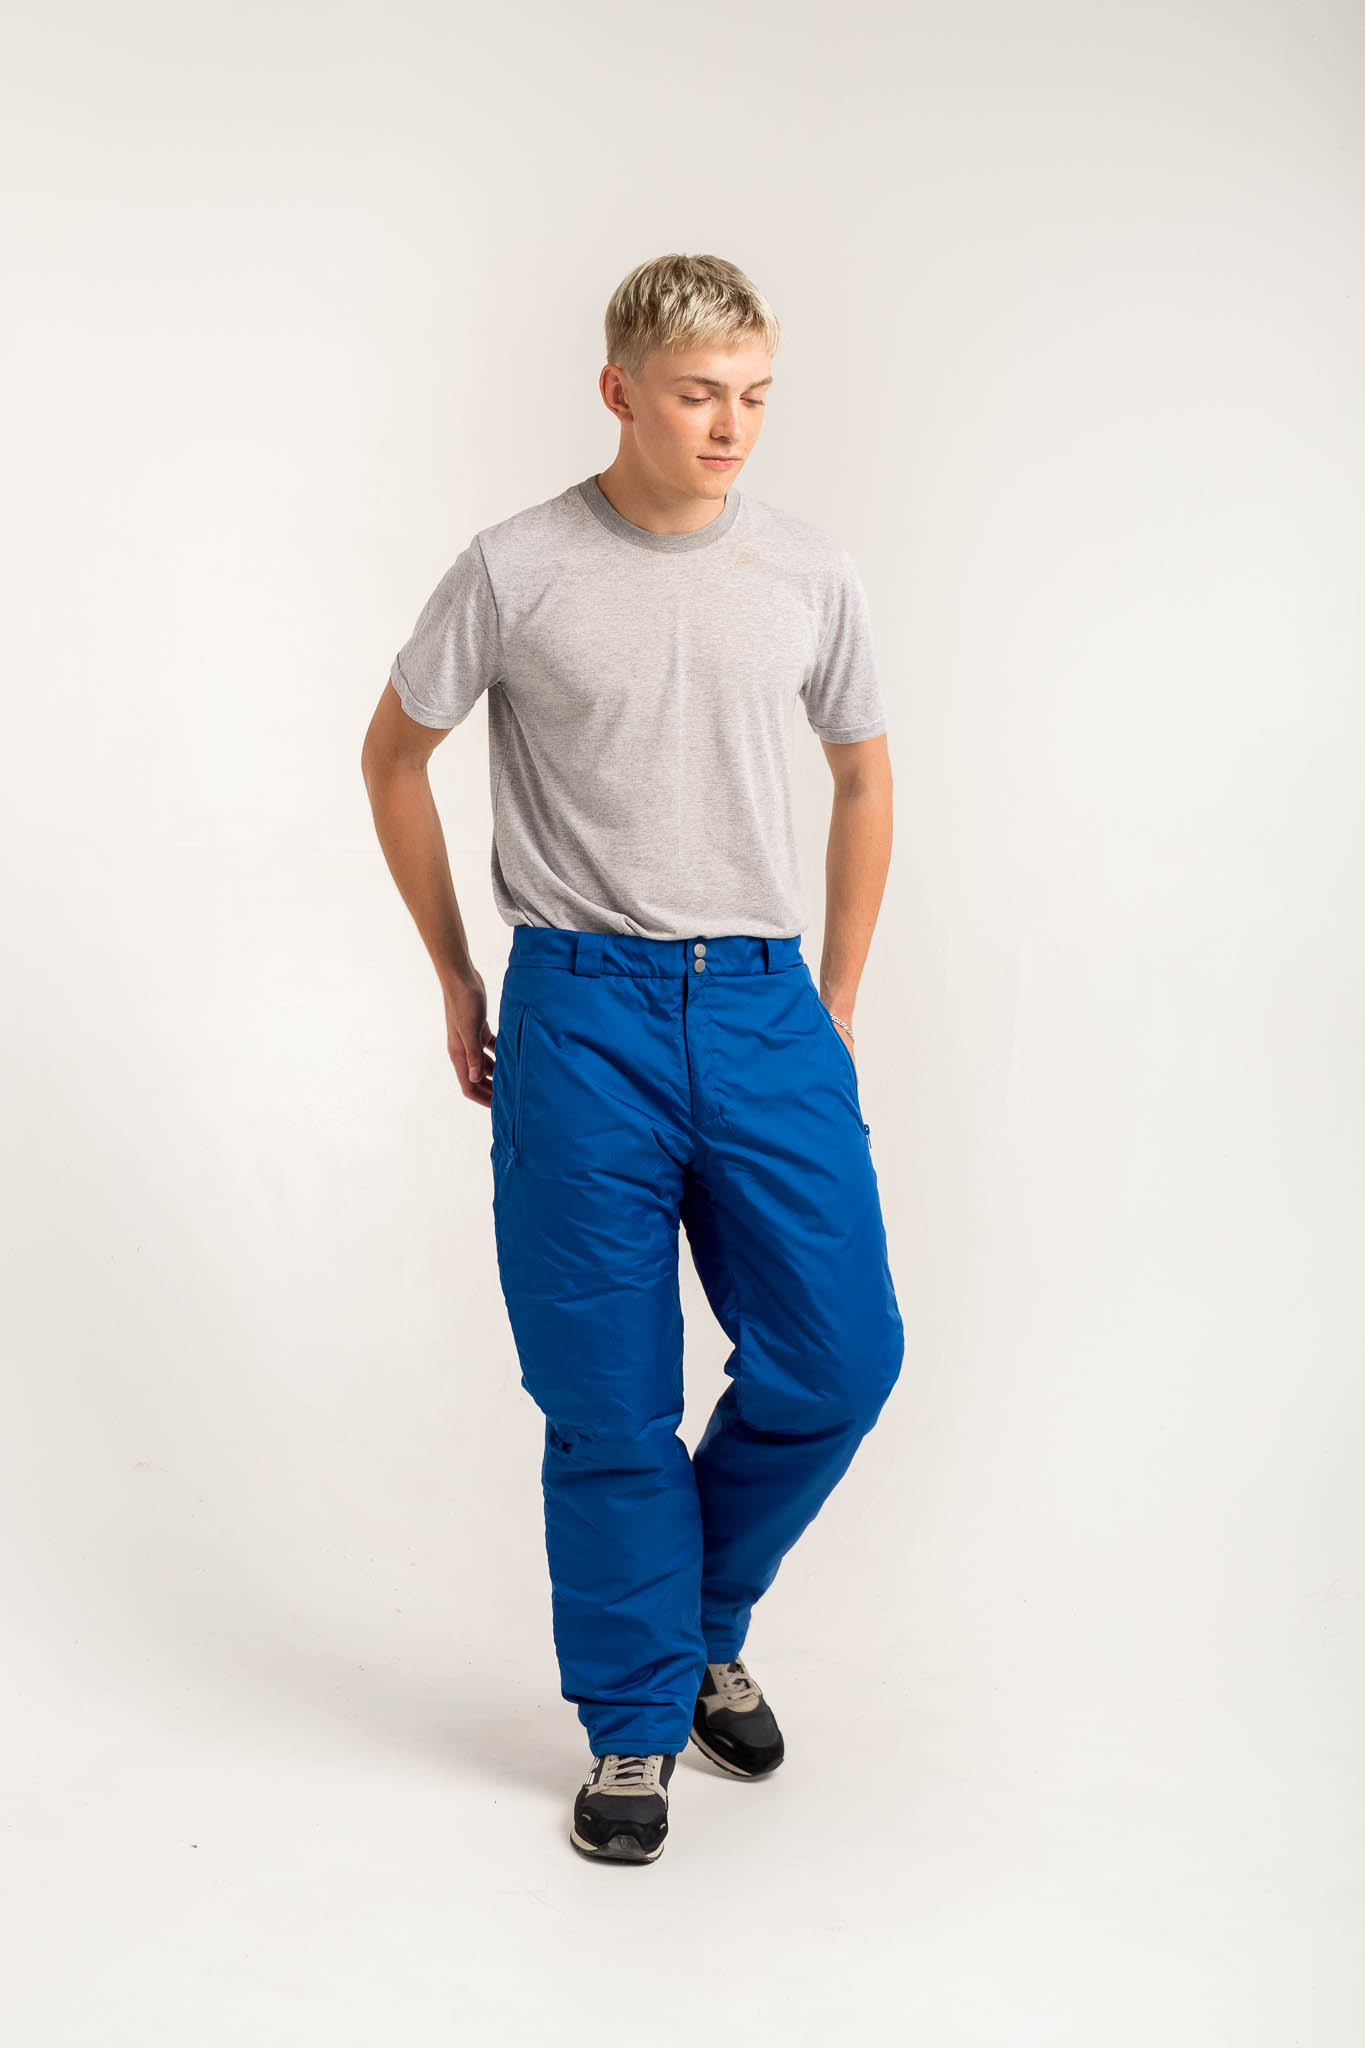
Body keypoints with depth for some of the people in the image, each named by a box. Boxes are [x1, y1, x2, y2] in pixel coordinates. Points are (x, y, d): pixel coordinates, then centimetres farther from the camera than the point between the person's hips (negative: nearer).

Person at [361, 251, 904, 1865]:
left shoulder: (809, 572, 5)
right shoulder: (515, 570, -3)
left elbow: (863, 776, 18)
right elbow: (394, 756, 9)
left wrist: (835, 1002, 15)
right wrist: (457, 981, 10)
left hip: (764, 1005, 3)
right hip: (580, 1014, -3)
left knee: (840, 1355, -1)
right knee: (608, 1398, 2)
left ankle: (705, 1620, 26)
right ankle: (635, 1720, 20)